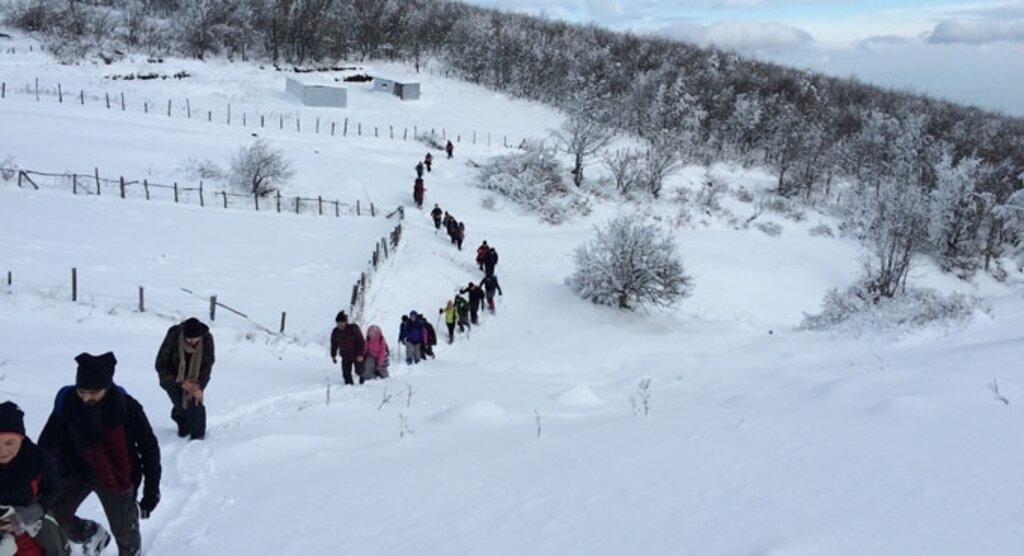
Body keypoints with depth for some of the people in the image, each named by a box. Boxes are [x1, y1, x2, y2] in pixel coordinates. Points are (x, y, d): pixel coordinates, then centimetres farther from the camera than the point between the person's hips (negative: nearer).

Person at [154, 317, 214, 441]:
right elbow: (160, 366, -18)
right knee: (181, 406, -9)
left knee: (196, 403, -13)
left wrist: (200, 385, -23)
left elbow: (207, 365, -10)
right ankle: (184, 429, 20)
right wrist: (181, 383, -23)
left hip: (194, 378, 1)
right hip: (173, 379, -1)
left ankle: (198, 434, 6)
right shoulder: (172, 338, -29)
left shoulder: (207, 339, -23)